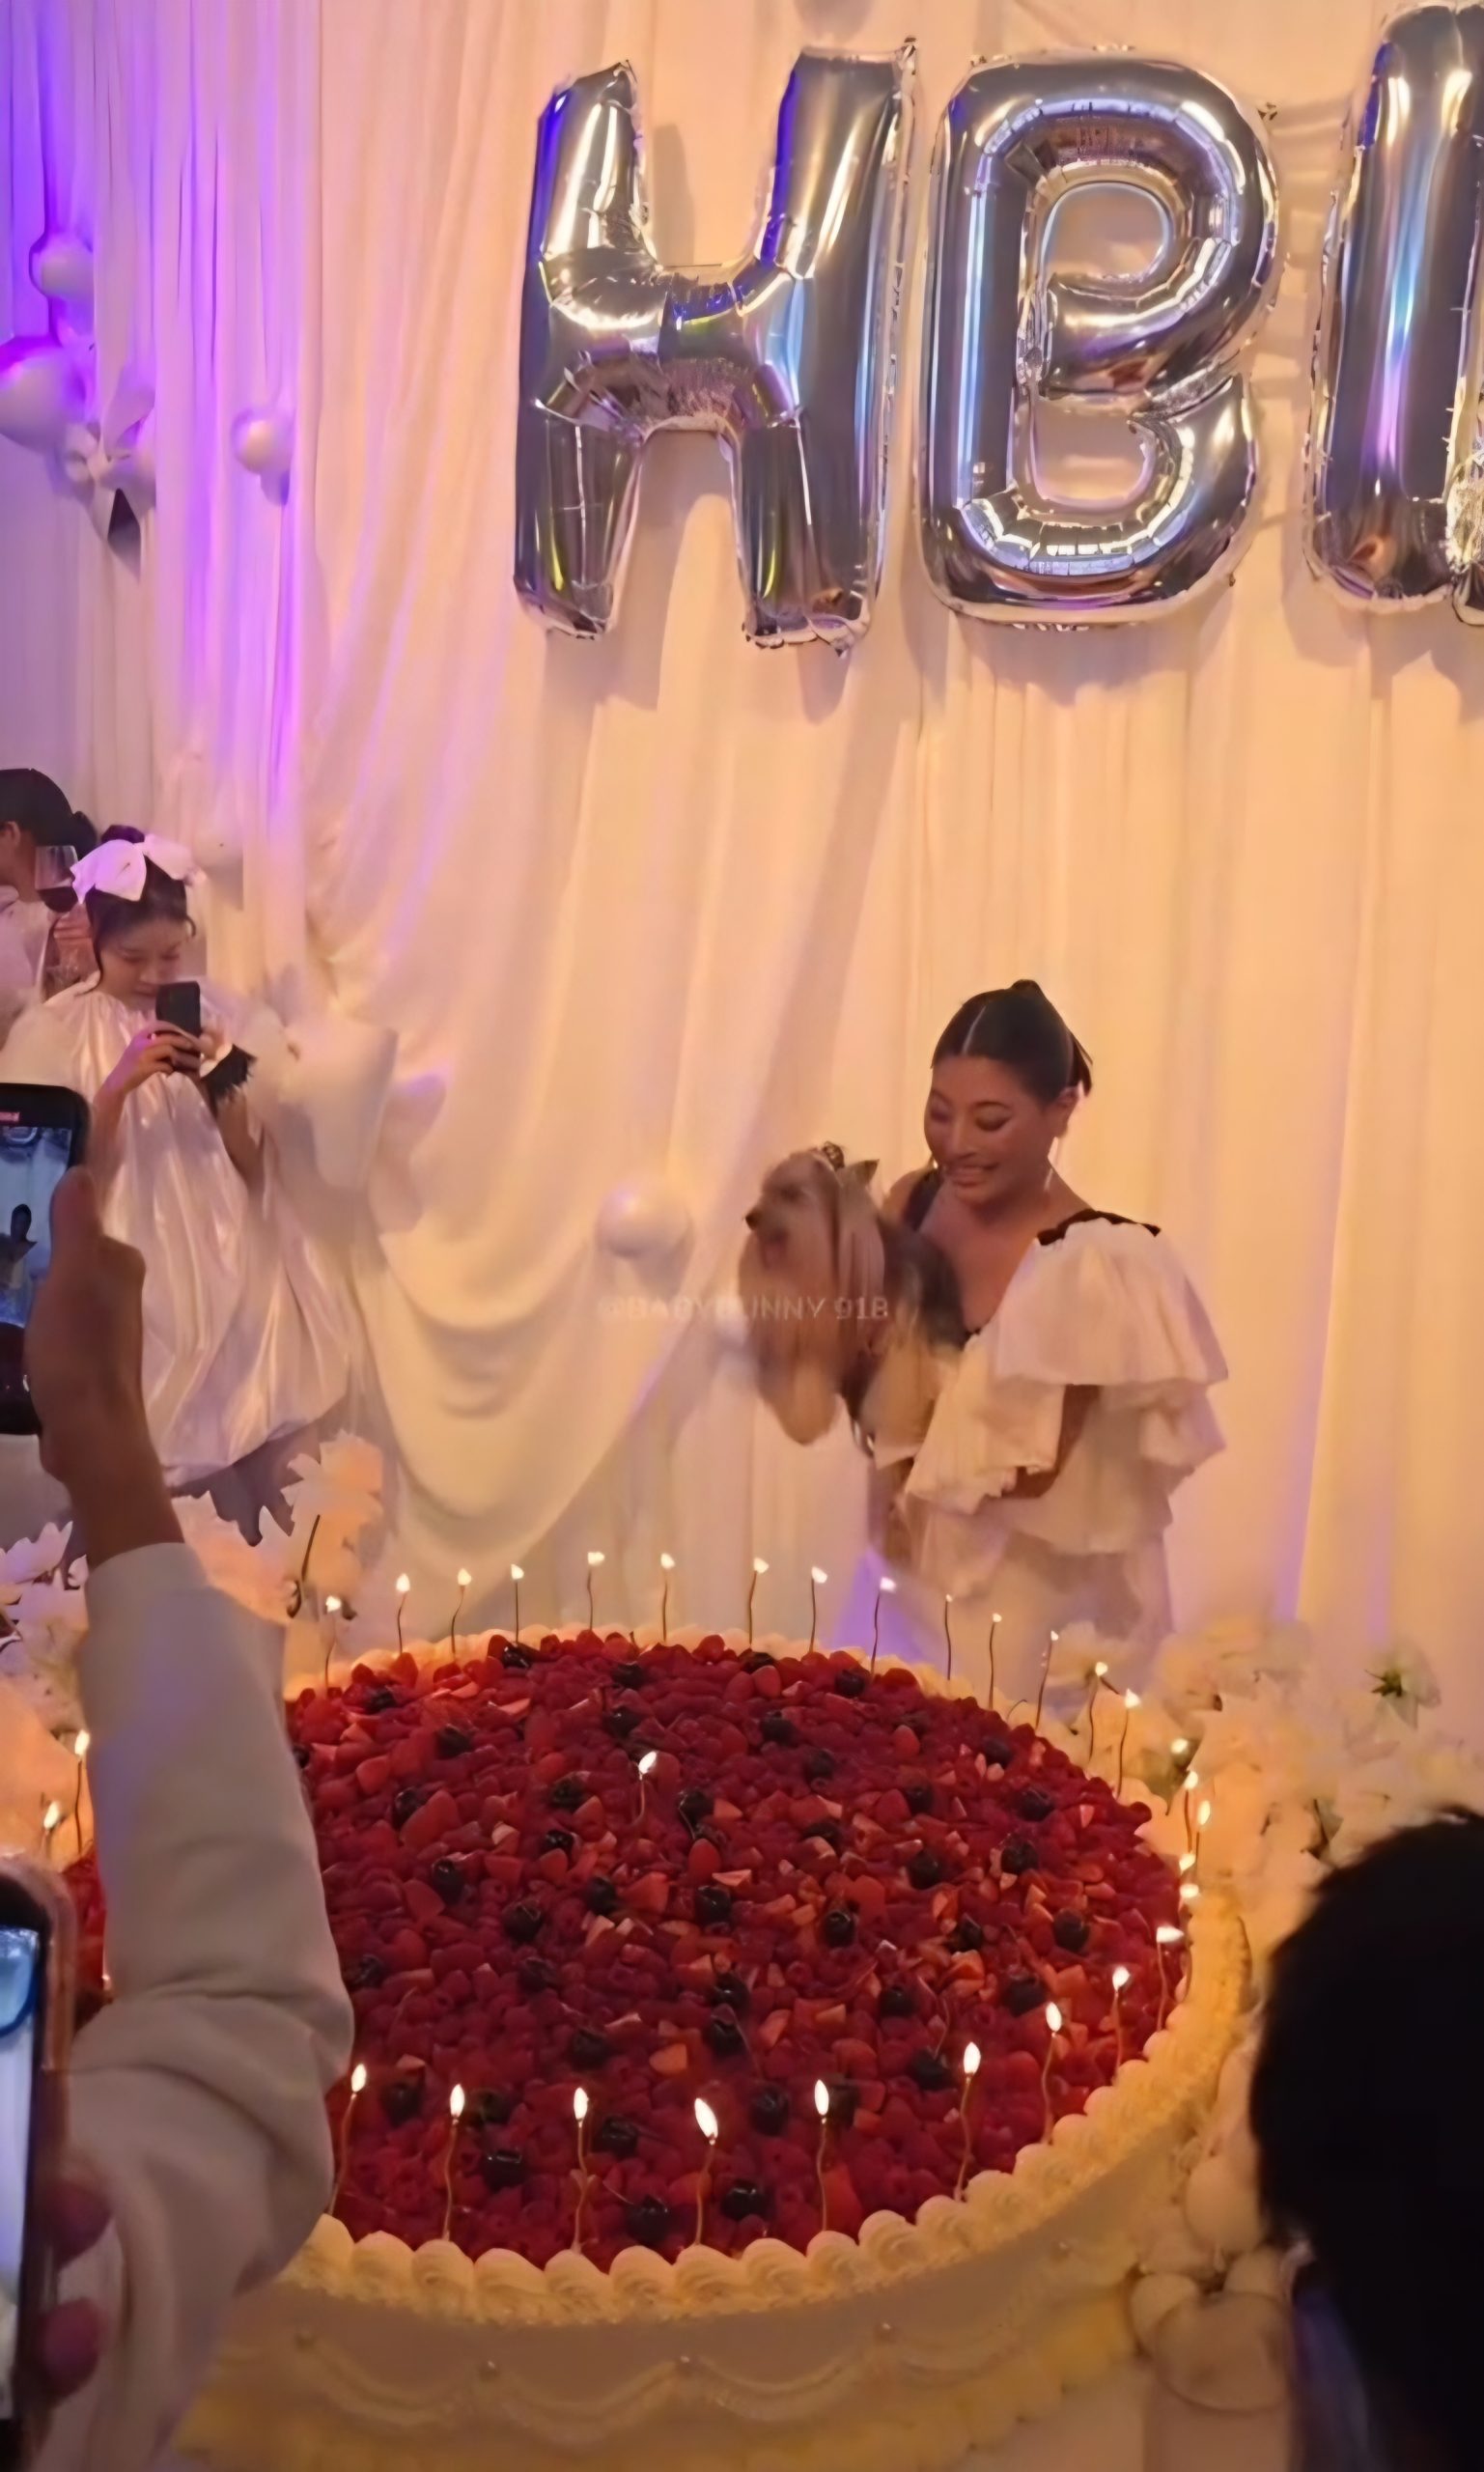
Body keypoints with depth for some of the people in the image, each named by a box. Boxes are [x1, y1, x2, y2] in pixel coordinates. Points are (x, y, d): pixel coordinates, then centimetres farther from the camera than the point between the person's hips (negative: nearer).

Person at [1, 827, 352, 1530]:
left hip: (229, 1273, 2)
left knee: (241, 1446, 3)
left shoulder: (219, 1015, 3)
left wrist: (220, 1091, -16)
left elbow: (253, 1165, 3)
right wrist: (119, 1084, -21)